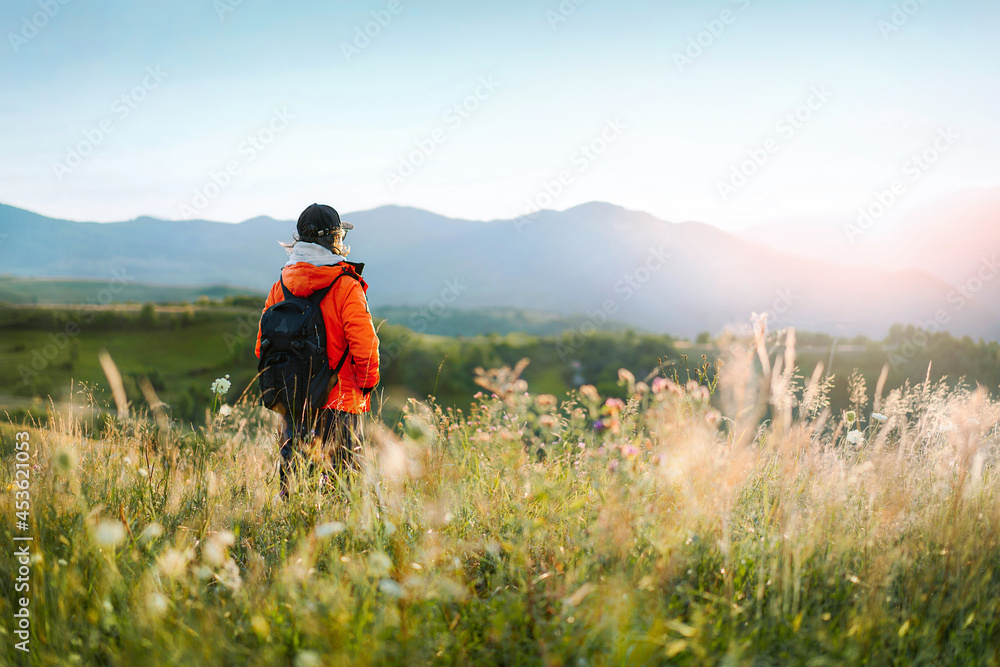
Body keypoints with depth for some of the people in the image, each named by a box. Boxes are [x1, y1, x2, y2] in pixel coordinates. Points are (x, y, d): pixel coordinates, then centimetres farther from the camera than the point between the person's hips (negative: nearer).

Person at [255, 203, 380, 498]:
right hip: (339, 401, -5)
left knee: (290, 475, 14)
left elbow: (263, 343, 8)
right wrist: (367, 382, -2)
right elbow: (364, 341, -17)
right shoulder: (345, 287, -13)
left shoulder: (280, 286, 3)